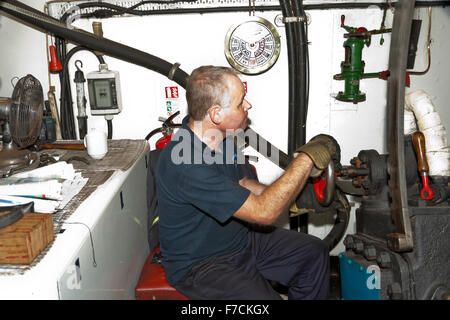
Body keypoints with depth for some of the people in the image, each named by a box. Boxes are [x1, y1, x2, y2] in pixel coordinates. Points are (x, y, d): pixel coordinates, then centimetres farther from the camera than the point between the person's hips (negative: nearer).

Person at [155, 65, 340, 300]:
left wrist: (290, 197, -2)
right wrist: (307, 157, -25)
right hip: (199, 265, -8)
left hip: (238, 238, 9)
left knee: (314, 252, 7)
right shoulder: (185, 165, -33)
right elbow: (263, 212, -31)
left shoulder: (218, 136, -3)